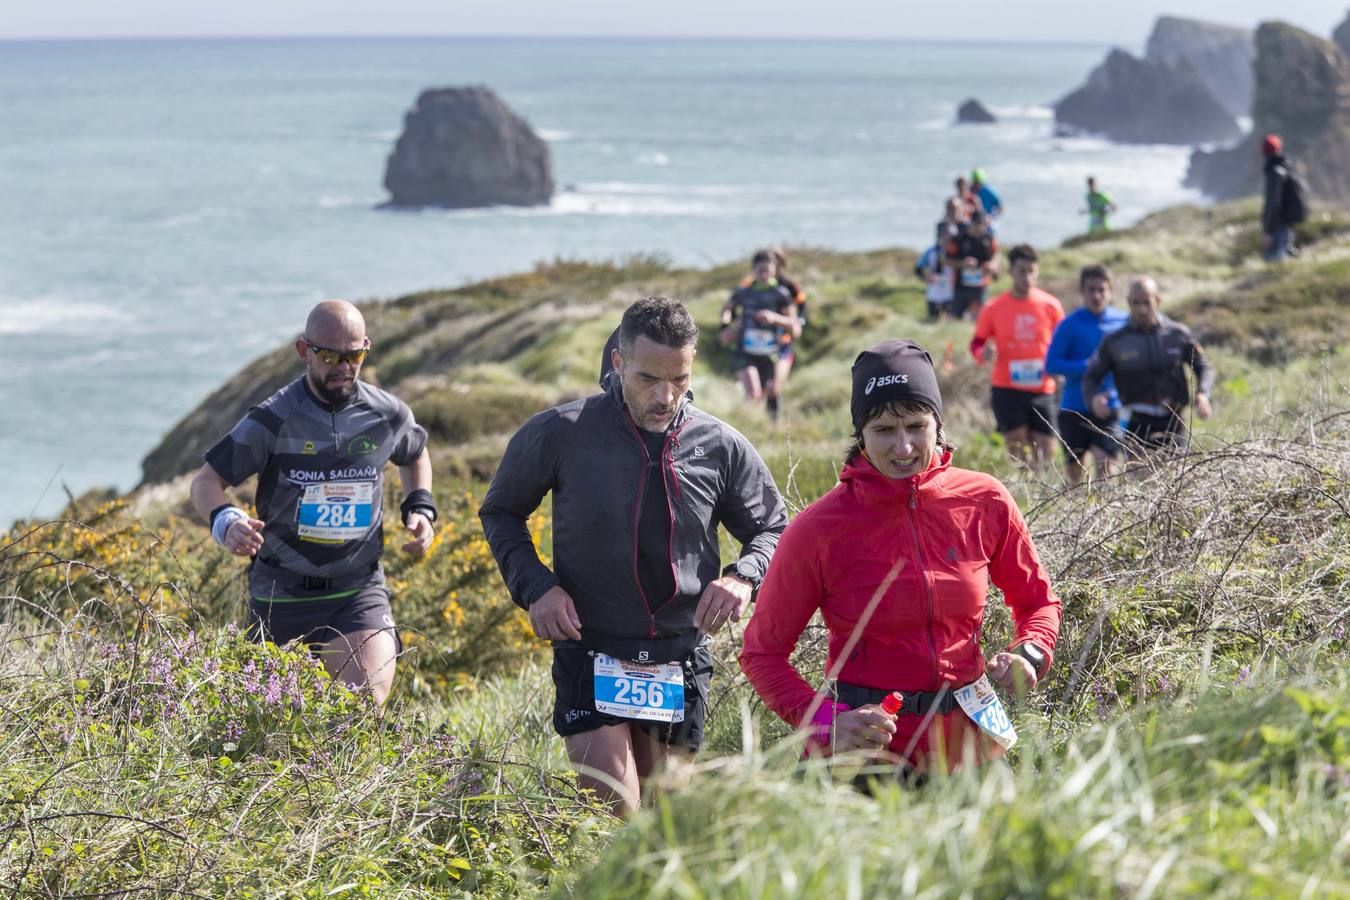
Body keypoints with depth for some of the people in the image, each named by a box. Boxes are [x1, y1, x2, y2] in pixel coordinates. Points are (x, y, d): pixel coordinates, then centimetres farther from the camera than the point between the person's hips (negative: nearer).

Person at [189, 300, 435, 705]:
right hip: (281, 595, -1)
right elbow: (206, 481, -7)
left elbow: (415, 455, 24)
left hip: (359, 592, 1)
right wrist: (225, 521, -29)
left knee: (369, 700, -22)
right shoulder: (273, 421, -10)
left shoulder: (388, 416, 0)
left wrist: (420, 509, 7)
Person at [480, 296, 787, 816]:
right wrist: (535, 586, -8)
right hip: (591, 657, -3)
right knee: (614, 817, -18)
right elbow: (500, 512, 9)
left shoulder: (721, 447, 1)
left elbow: (772, 528, 15)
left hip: (682, 667, 3)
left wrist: (743, 577, -8)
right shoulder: (561, 433, -6)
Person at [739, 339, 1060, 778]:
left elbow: (1037, 602, 14)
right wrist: (826, 722, -19)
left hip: (967, 741, 3)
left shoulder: (985, 503, -3)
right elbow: (762, 652, -4)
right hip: (867, 746, -3)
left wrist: (1028, 654, -8)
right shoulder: (819, 528, -11)